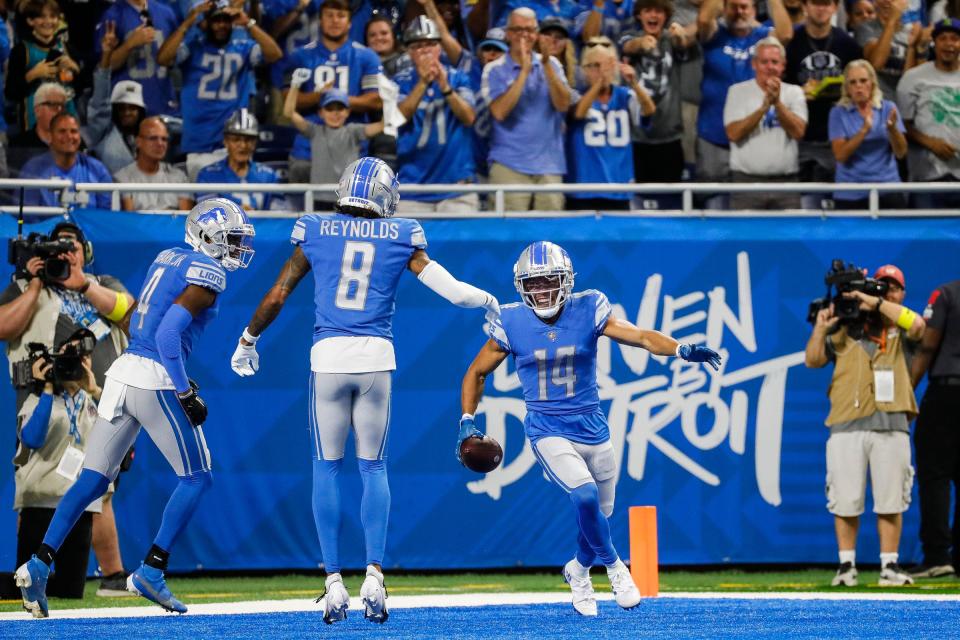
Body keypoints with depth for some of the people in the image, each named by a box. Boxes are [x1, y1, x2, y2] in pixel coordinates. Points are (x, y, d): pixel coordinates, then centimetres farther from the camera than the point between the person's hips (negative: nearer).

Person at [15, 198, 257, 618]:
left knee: (93, 479, 10)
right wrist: (185, 392, -17)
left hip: (123, 370, 8)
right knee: (196, 478, 5)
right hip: (156, 383, -8)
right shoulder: (207, 273, -8)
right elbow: (169, 331, -19)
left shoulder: (167, 258, 17)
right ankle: (151, 571, -1)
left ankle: (39, 564, 2)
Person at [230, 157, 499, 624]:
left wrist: (248, 341, 21)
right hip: (376, 357, 0)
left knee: (327, 468, 9)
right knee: (373, 466, 12)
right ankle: (374, 573, -1)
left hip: (328, 356, 0)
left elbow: (276, 296, 6)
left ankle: (334, 581, 3)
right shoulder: (399, 237, 6)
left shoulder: (317, 233, 5)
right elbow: (453, 290, 4)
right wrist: (488, 300, 26)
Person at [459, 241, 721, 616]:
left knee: (598, 515, 11)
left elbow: (640, 336, -15)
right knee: (585, 496, -25)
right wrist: (467, 422, -3)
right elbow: (476, 373, 7)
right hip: (548, 433, -2)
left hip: (592, 428, 2)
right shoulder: (512, 323, -6)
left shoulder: (587, 311, -6)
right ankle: (613, 564, 1)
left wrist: (681, 350, -33)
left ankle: (578, 571, 43)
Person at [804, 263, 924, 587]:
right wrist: (821, 328, -8)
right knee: (845, 500, -2)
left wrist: (874, 302, -11)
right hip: (846, 426, 0)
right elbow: (813, 360, 8)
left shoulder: (900, 329, 13)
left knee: (891, 500, -1)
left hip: (891, 425, 0)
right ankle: (846, 566, 6)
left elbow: (917, 324, -11)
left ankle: (890, 566, 5)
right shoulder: (844, 328, 15)